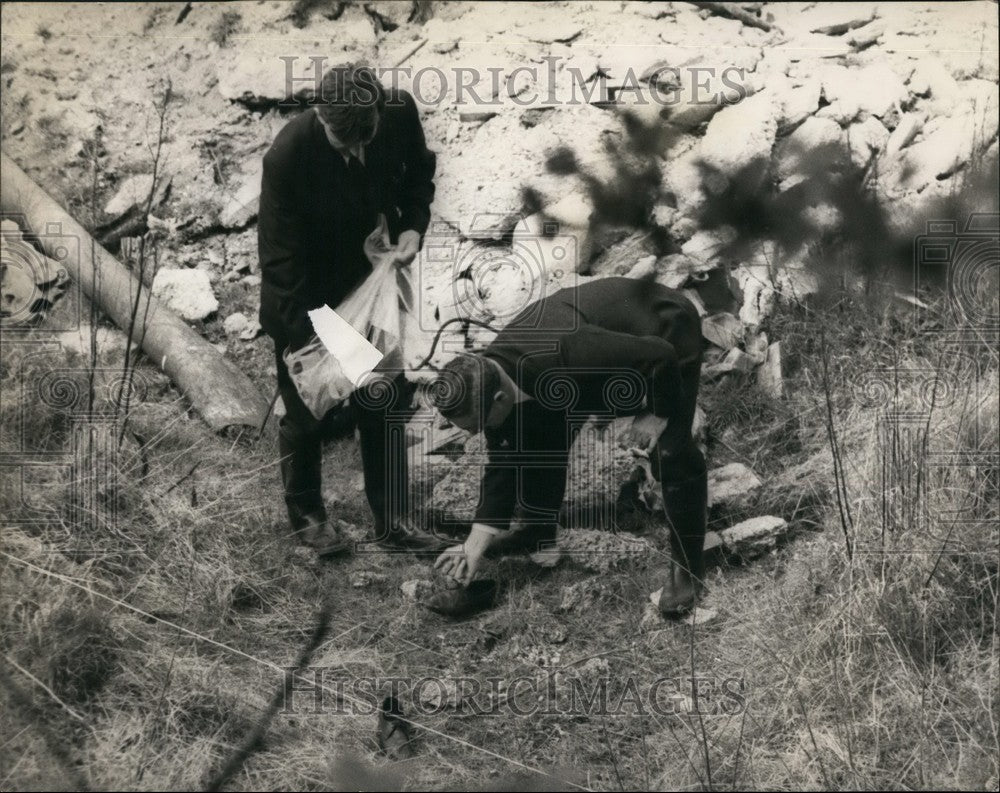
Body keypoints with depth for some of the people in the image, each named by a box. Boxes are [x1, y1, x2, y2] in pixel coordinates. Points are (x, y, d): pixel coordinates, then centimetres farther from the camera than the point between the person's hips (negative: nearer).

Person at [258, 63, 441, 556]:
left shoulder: (401, 114, -19)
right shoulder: (288, 156, -32)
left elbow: (418, 172, 5)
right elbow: (279, 257, -25)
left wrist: (412, 225, -13)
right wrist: (306, 335, -28)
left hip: (370, 282, 4)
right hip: (302, 298, -4)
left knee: (386, 405, 9)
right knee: (306, 413, 7)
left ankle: (390, 520, 22)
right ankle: (306, 516, 28)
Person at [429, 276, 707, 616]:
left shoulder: (559, 358, -44)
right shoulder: (491, 378, -18)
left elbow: (659, 356, -36)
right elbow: (502, 467, -9)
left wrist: (657, 415, -23)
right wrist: (474, 547, -12)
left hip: (666, 330, -7)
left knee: (671, 453, -17)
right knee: (542, 437, 5)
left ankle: (687, 566, -2)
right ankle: (538, 529, 27)